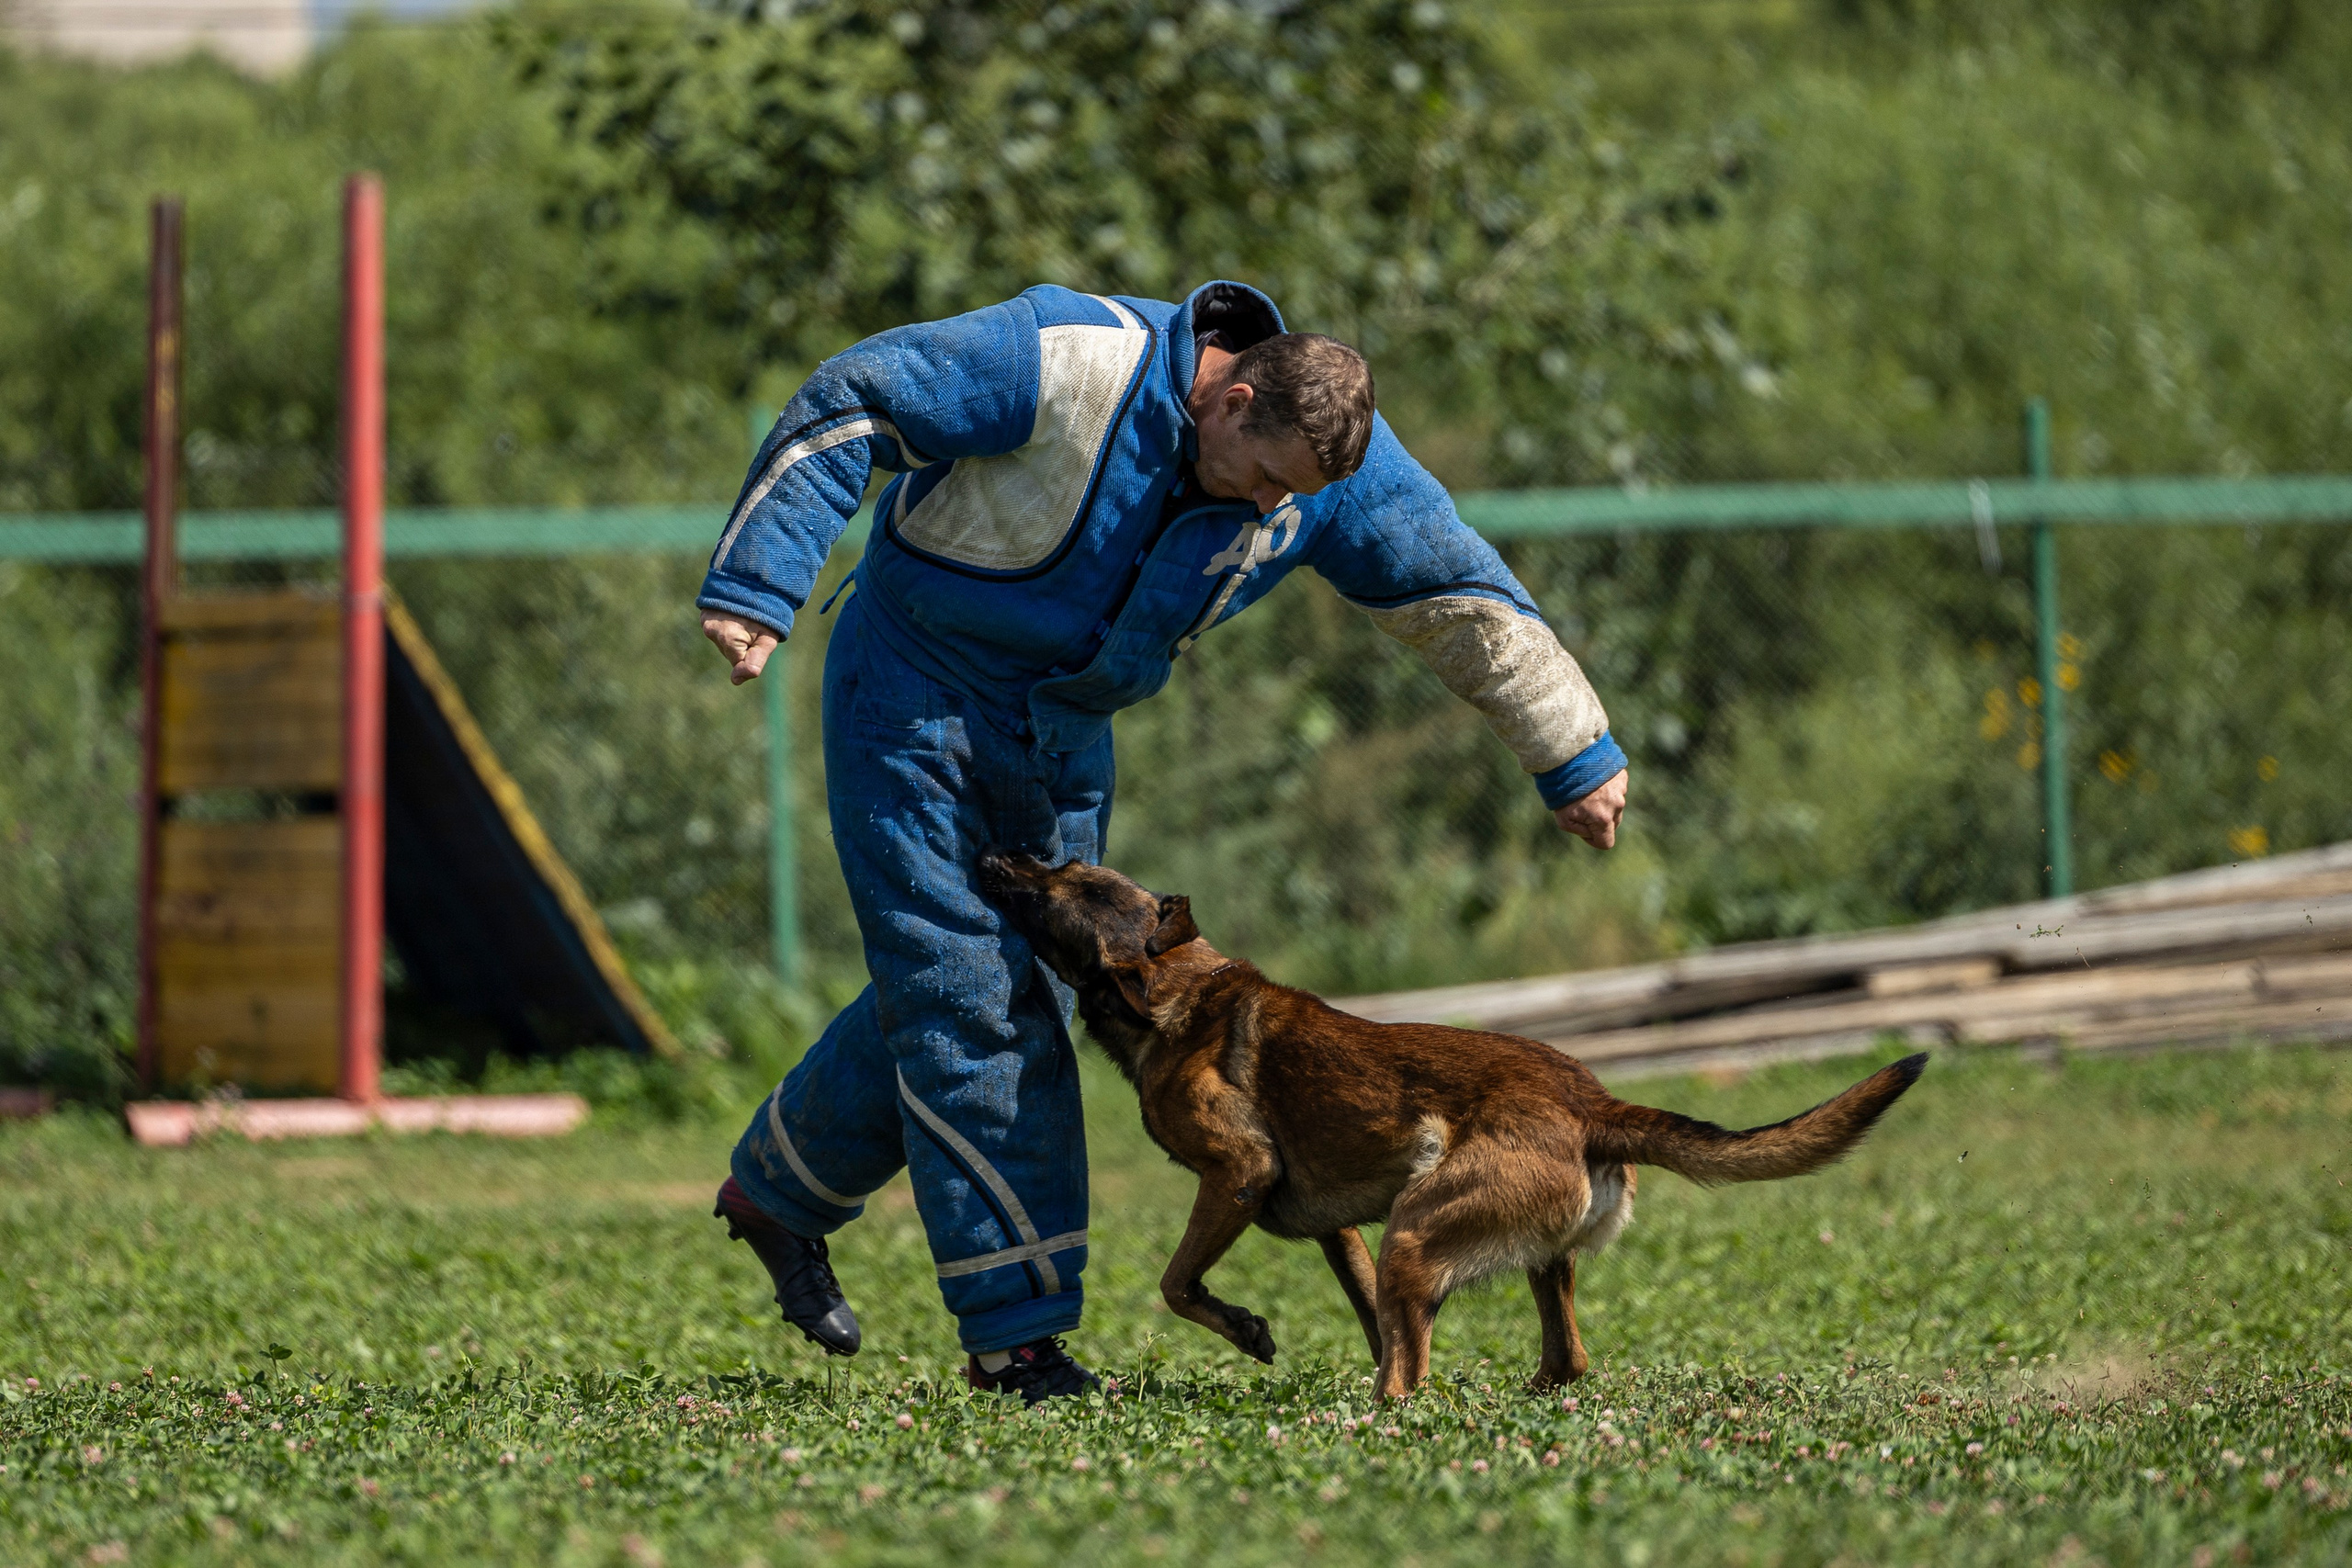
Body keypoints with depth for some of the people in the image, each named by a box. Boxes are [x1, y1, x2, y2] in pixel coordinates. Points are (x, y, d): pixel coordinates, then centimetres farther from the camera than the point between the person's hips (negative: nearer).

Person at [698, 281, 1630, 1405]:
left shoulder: (1330, 453, -8)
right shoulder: (1071, 364, -27)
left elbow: (1463, 596, -1)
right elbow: (846, 406, -25)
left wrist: (1574, 756, 2)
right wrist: (756, 589, -29)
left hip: (1062, 741, 7)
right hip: (915, 695, -7)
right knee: (964, 999, -11)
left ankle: (778, 1193, 32)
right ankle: (1014, 1334, -10)